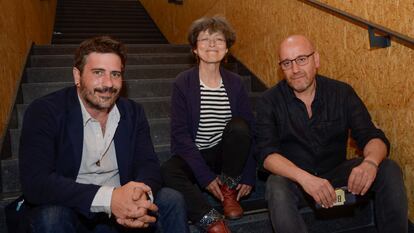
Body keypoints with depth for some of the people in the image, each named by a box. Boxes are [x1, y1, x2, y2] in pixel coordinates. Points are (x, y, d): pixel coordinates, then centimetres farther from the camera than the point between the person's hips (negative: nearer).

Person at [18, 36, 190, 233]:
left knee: (172, 200, -15)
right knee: (51, 217, -32)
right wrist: (108, 198, -37)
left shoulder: (133, 112, -1)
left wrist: (141, 195, -31)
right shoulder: (44, 111, -14)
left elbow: (148, 165, -6)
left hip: (123, 212, 3)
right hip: (69, 211, -2)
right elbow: (34, 182, -25)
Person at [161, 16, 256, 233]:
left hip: (226, 155, 3)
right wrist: (205, 176, -18)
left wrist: (248, 175, -7)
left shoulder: (235, 83, -1)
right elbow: (180, 134, -12)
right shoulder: (183, 83, -8)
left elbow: (249, 131, 0)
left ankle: (229, 189, -6)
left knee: (239, 125, -26)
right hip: (192, 155, -2)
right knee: (168, 171, -32)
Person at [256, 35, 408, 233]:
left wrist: (370, 162, -31)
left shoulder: (342, 93, -1)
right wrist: (304, 178, -35)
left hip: (336, 174, 3)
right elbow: (267, 153, -17)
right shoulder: (270, 102, -8)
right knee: (276, 187, -35)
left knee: (389, 170, -18)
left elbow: (372, 136, -6)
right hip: (294, 179, -2)